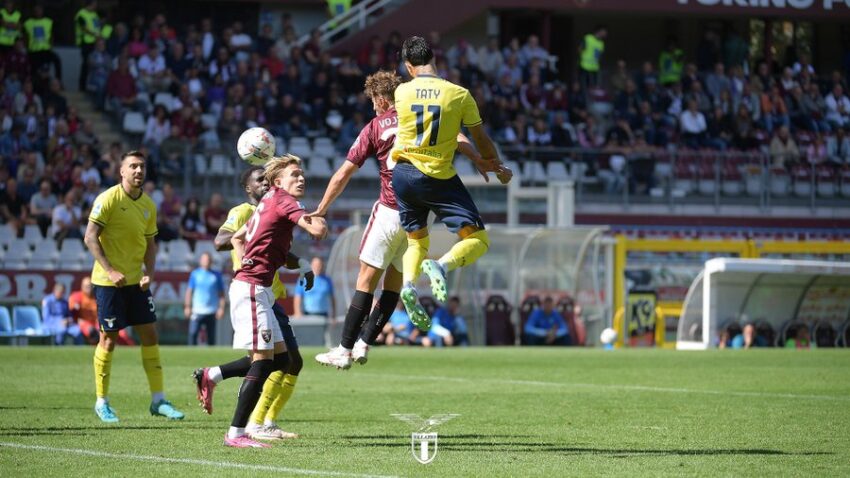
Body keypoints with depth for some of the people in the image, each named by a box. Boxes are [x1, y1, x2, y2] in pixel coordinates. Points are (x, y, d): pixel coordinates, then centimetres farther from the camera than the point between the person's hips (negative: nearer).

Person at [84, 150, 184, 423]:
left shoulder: (148, 205, 9)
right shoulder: (109, 199, -10)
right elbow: (90, 237, -14)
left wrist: (149, 273, -1)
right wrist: (110, 271, -22)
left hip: (136, 281, 6)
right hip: (109, 282, -6)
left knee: (150, 336, 4)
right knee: (109, 339, -1)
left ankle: (158, 400, 9)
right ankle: (102, 403, 10)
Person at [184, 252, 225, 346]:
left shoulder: (217, 275, 7)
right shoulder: (195, 274, 7)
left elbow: (221, 293, 8)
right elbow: (189, 291, 7)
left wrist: (221, 308, -1)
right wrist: (187, 307, 0)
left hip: (211, 312, 1)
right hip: (197, 310, -1)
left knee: (211, 336, 2)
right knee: (193, 333, -11)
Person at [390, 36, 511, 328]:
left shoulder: (401, 92, 1)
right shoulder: (459, 95, -7)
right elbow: (481, 138, 2)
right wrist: (498, 167, 22)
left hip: (404, 174, 4)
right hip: (440, 179, -4)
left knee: (416, 240, 21)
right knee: (478, 240, 2)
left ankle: (409, 283, -7)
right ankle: (442, 266, -25)